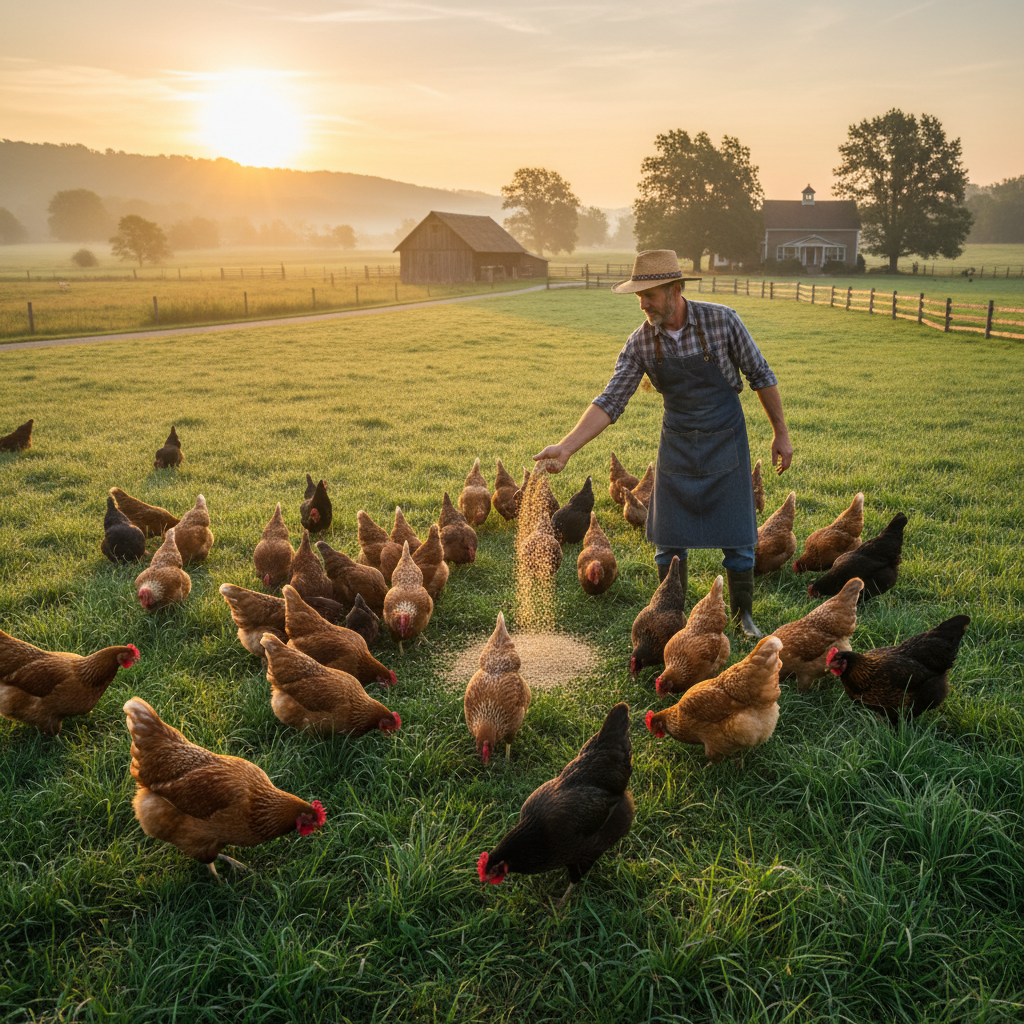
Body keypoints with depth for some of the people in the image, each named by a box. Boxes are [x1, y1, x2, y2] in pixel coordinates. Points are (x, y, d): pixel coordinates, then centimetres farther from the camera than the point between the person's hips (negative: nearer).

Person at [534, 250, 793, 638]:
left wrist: (780, 433, -1)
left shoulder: (721, 320, -15)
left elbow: (760, 375, -4)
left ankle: (743, 615, 24)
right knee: (669, 540, 5)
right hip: (676, 446, 2)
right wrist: (566, 446, -23)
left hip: (725, 443, -2)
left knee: (737, 539, 3)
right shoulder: (640, 343, -10)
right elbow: (610, 401, -12)